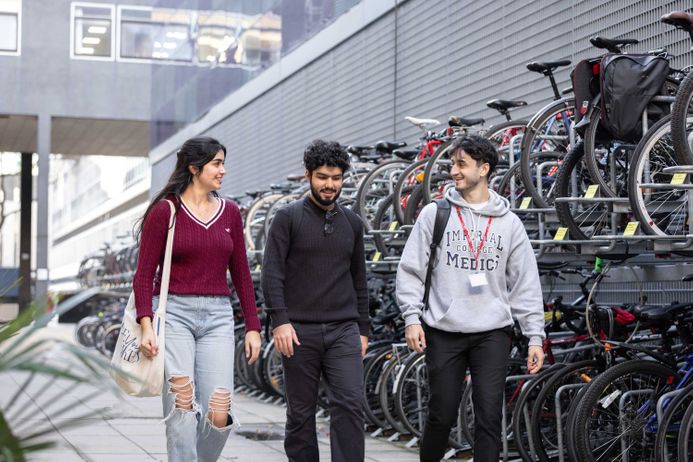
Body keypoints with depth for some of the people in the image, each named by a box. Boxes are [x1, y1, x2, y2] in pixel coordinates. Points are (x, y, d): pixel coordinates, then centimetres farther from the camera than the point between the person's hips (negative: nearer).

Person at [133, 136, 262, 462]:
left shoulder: (230, 212, 11)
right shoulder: (165, 211, -2)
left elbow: (241, 274, 15)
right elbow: (144, 273, -4)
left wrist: (252, 326, 10)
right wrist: (146, 324, -15)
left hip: (217, 317, 4)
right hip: (175, 313, -3)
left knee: (219, 415, -6)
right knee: (182, 408, -12)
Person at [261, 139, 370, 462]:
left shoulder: (352, 223, 13)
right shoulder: (288, 218, 1)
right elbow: (271, 273, -6)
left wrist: (363, 330, 16)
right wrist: (280, 321, -15)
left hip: (343, 331, 3)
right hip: (300, 332, -2)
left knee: (350, 404, -11)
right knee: (301, 413, 4)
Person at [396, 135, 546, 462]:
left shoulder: (508, 223, 5)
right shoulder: (435, 214, 3)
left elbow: (526, 284, 6)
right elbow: (411, 269, 3)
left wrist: (535, 336, 1)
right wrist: (411, 317, -8)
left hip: (493, 333, 1)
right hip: (444, 333, 0)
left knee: (489, 416, -4)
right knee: (442, 414, 5)